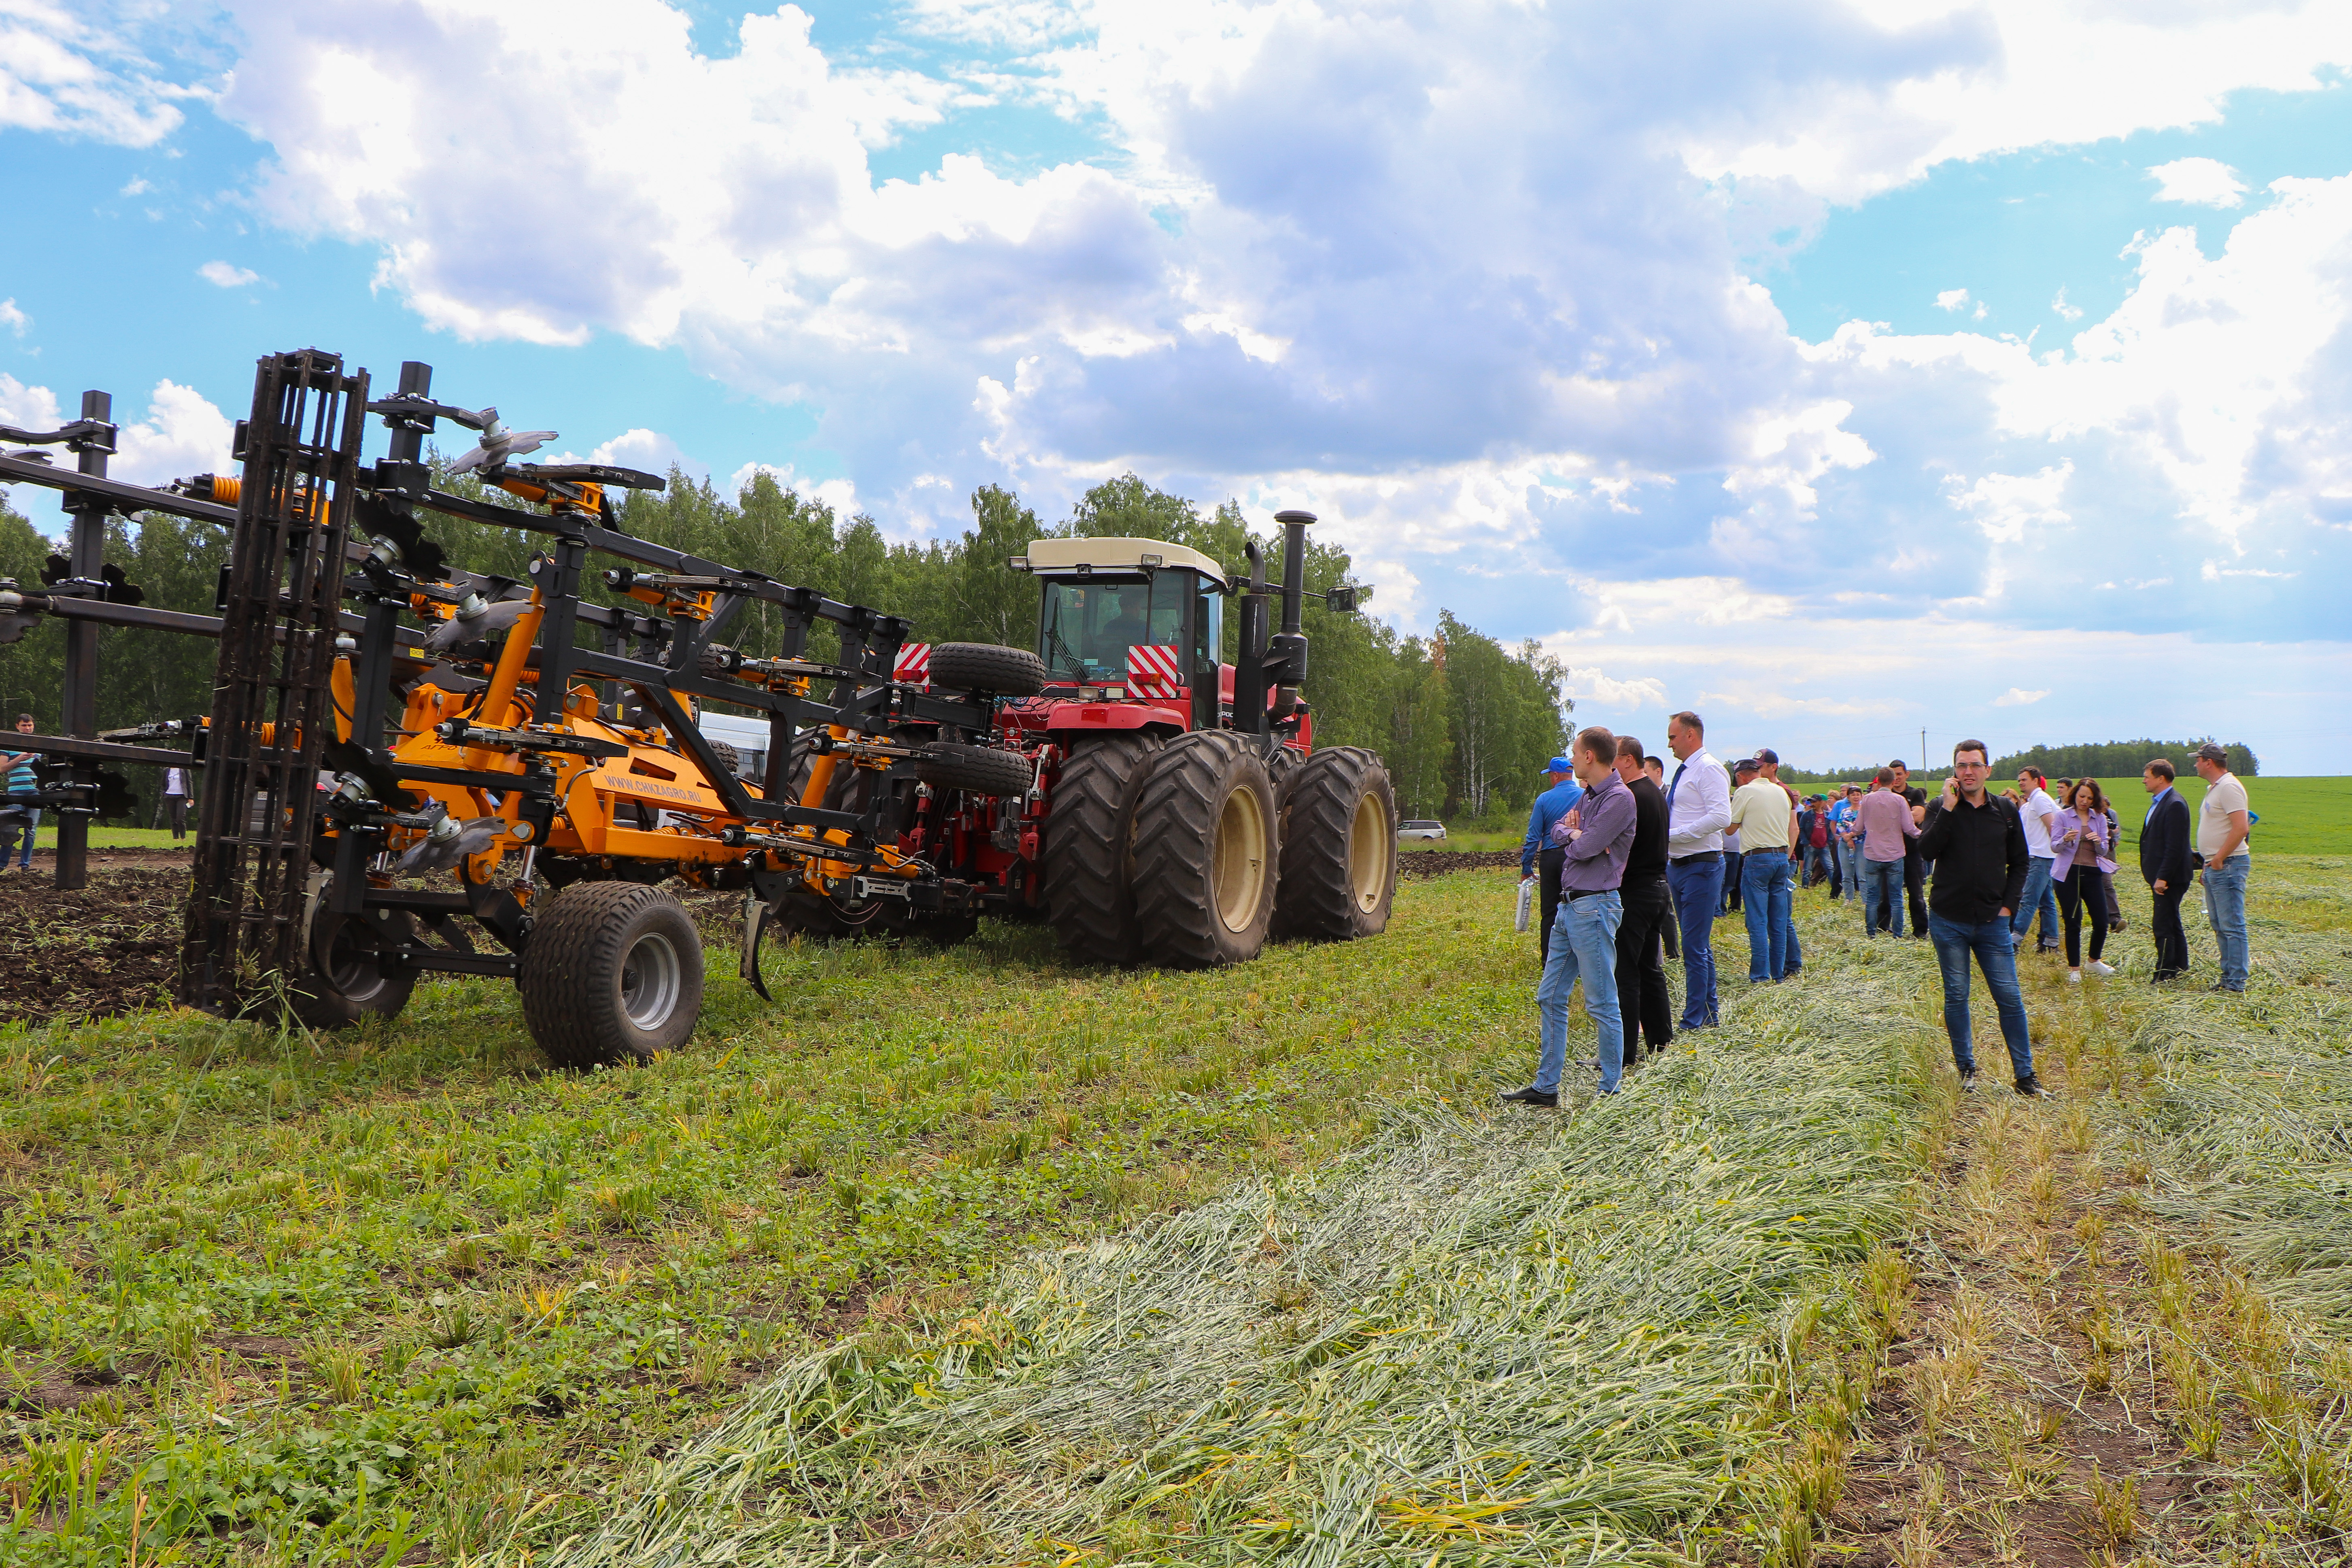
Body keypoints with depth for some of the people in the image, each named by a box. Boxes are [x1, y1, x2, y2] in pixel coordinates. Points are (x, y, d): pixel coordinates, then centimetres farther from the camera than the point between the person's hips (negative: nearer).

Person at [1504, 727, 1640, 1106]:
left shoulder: (1619, 798, -14)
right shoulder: (1589, 796, 16)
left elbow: (1583, 849, -18)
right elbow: (1558, 830, 17)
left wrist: (1574, 836, 3)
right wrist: (1574, 834, -4)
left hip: (1594, 907, -10)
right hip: (1569, 905, 10)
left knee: (1602, 1004, -3)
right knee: (1551, 998, 11)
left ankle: (1612, 1090, 6)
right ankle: (1546, 1086, 17)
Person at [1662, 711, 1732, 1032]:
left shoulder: (1708, 769, -12)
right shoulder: (1682, 772, 17)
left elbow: (1721, 817, -23)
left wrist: (1672, 835, -21)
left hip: (1701, 866, -10)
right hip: (1677, 866, 10)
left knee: (1695, 946, -7)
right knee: (1698, 945, 16)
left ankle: (1694, 1022, -1)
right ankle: (1710, 1012, 27)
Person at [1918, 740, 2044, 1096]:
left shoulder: (2005, 811, 5)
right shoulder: (1943, 807, -1)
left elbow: (2020, 863, 12)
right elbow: (1927, 850, -17)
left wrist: (2009, 905, 2)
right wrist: (1949, 808, -21)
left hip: (1993, 922, 1)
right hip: (1949, 922, -1)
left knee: (2010, 999, 1)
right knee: (1956, 997, 6)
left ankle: (2026, 1075, 8)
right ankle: (1966, 1069, 19)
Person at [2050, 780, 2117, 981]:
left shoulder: (2100, 818, 9)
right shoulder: (2062, 816, 0)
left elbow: (2103, 852, 8)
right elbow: (2054, 847, -5)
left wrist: (2099, 842, -15)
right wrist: (2066, 840, -27)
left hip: (2092, 874, 3)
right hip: (2068, 874, -3)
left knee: (2101, 922, 1)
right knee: (2073, 923, -1)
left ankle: (2095, 961, 25)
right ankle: (2074, 969, 9)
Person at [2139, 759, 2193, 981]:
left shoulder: (2175, 804, -18)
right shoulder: (2159, 802, 14)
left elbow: (2175, 847, -22)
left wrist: (2162, 877, -23)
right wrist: (2153, 875, 18)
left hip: (2170, 878, -11)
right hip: (2161, 876, 11)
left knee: (2163, 926, -7)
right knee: (2172, 924, 17)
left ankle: (2165, 974, -2)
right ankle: (2180, 969, 26)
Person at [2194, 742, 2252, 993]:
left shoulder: (2229, 787, -14)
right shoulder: (2213, 788, 18)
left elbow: (2241, 828, -23)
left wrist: (2219, 859, -19)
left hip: (2228, 866, -11)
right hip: (2215, 866, 11)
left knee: (2232, 926, -8)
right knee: (2220, 926, 14)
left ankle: (2236, 984, -7)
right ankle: (2227, 978, 20)